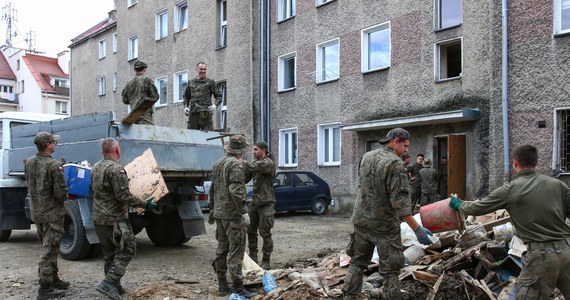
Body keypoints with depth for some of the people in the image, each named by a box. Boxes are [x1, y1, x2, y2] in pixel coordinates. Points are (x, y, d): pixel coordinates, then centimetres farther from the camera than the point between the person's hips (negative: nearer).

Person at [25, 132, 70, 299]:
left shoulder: (29, 163, 3)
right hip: (52, 214, -8)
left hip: (36, 212, 8)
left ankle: (54, 279, 31)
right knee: (49, 250, -1)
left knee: (50, 248, 20)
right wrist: (65, 197, 0)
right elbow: (60, 193, -21)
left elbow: (29, 185, 14)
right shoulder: (54, 165, -20)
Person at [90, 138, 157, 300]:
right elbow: (124, 196, -21)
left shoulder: (96, 168, 9)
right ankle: (109, 283, -10)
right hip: (115, 219, -9)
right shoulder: (116, 169, -18)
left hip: (99, 218, 9)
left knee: (109, 253, 15)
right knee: (126, 251, -1)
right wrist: (144, 204, -12)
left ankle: (114, 286, 20)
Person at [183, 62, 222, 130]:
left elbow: (218, 96, 7)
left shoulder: (210, 82, 8)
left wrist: (215, 105, -11)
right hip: (193, 113, 3)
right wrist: (185, 106, 12)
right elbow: (186, 96, 28)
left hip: (205, 113, -3)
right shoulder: (191, 83, 17)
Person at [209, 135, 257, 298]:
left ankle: (222, 285, 19)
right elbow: (236, 191, -24)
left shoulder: (218, 164, 13)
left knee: (222, 249, 13)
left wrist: (212, 209, 26)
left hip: (219, 213, 9)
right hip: (233, 214, -8)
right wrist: (243, 211, -21)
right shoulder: (237, 165, -14)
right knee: (235, 251, -5)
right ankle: (238, 288, -3)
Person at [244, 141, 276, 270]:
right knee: (250, 230, 13)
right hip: (255, 201, 8)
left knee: (265, 233, -2)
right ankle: (252, 257, 25)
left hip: (266, 203, -8)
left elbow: (252, 167, -30)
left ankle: (266, 261, 7)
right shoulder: (256, 162, 14)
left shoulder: (268, 163, -14)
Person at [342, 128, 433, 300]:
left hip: (361, 220, 7)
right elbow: (399, 201, -22)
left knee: (357, 263, 17)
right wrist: (417, 229, -21)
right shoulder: (395, 163, -17)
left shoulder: (366, 157, 6)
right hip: (384, 224, -7)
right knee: (390, 270, 4)